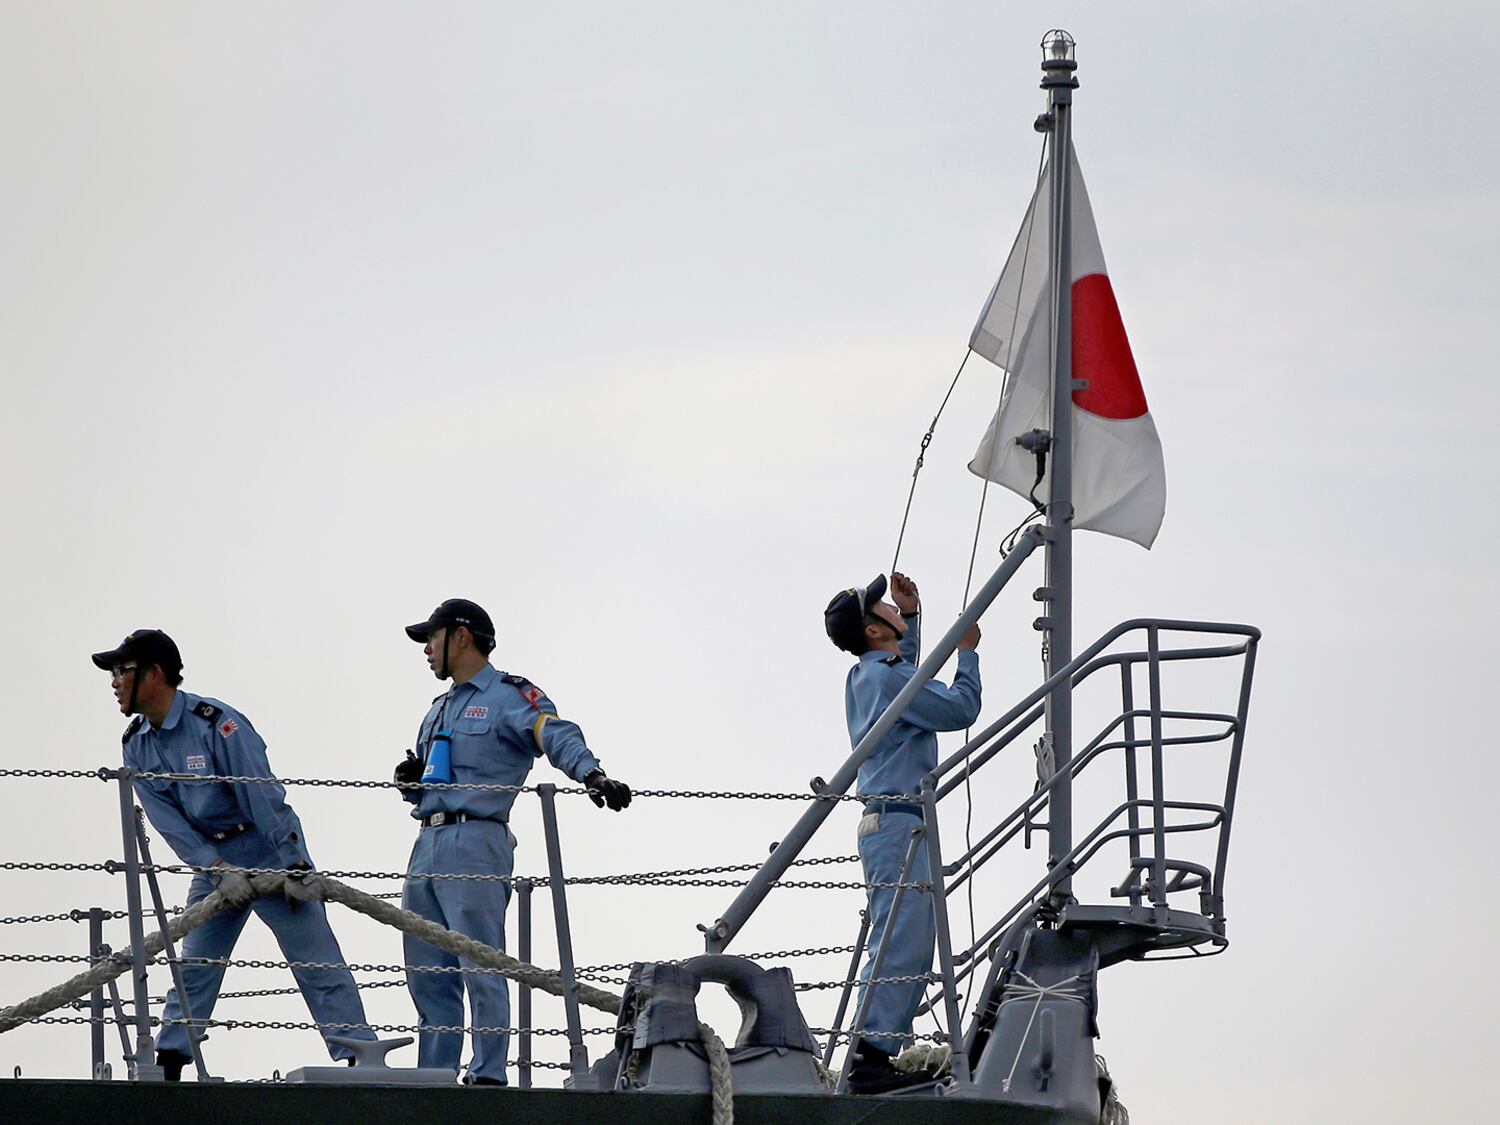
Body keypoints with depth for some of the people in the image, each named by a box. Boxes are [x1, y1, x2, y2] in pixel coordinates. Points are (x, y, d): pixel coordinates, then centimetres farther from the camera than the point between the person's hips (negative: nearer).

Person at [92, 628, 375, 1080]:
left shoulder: (217, 722, -20)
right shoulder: (136, 745, 1)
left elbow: (262, 797, -20)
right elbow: (167, 819, -5)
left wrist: (293, 866, -21)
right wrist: (217, 871, -17)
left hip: (270, 849, -7)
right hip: (212, 860, 7)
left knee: (317, 962, -8)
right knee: (194, 966, 6)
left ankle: (363, 1061, -9)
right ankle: (167, 1068, 9)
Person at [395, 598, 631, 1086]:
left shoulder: (510, 696, 0)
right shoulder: (441, 709, 26)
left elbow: (558, 736, -18)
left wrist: (592, 774, -37)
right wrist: (412, 781, 7)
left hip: (476, 845, -8)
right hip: (427, 845, 8)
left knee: (481, 967, -11)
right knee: (427, 973, 7)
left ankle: (488, 1077, -11)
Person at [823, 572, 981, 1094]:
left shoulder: (866, 677, 18)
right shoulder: (887, 677, -13)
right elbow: (960, 709, -14)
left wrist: (911, 616, 33)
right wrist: (967, 653, 1)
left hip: (885, 822, 11)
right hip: (900, 823, -11)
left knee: (912, 946, 10)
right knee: (899, 944, -15)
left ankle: (876, 1055, 7)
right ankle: (871, 1057, -21)